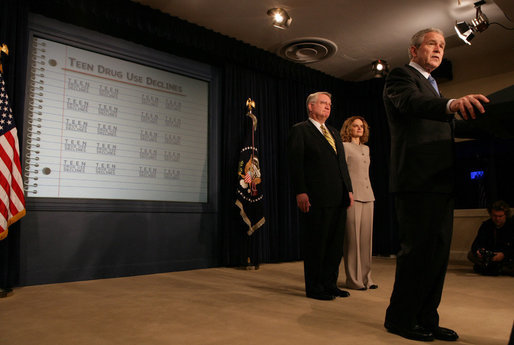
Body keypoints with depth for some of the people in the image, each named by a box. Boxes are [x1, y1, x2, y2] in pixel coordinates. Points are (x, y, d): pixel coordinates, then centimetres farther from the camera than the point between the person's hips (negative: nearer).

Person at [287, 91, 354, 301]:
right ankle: (314, 288, 13)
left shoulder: (334, 133, 23)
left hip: (338, 199, 8)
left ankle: (330, 284, 24)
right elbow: (295, 163, -8)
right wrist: (300, 192, -17)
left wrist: (349, 190, 13)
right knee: (315, 244, 1)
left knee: (335, 244, 12)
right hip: (316, 199, -7)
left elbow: (342, 163, 22)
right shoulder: (300, 130, 0)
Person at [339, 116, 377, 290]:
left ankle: (365, 276, 15)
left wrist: (371, 194, 18)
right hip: (352, 197, -7)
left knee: (366, 237, 7)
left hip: (367, 196, 7)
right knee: (353, 238, -4)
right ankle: (353, 279, 4)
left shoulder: (366, 148, 20)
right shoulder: (345, 147, -1)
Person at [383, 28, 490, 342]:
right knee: (417, 250, -7)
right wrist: (452, 104, -41)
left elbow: (448, 126, 26)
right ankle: (399, 318, 8)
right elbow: (412, 101, -23)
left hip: (441, 181, 9)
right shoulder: (401, 76, 0)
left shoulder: (431, 84, 28)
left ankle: (426, 319, 21)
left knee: (438, 252, 10)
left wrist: (472, 115, 9)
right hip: (418, 179, -9)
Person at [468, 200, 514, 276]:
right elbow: (476, 244, -10)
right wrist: (478, 250, -33)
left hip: (508, 257, -4)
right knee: (471, 254, -20)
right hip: (491, 256, 4)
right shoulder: (486, 225, -2)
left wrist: (504, 254, -34)